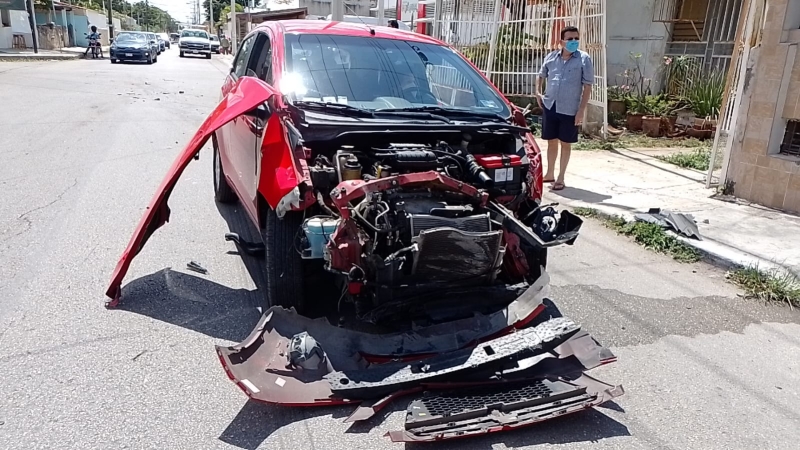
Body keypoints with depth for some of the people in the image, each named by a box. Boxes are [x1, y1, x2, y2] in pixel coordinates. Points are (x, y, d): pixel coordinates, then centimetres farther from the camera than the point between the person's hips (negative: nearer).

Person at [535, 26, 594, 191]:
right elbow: (541, 75, 22)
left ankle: (561, 178, 15)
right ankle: (550, 174, 27)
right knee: (551, 141, 13)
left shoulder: (584, 59, -6)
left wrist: (581, 110, -13)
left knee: (565, 143, 6)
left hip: (569, 109, -3)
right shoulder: (551, 57, 4)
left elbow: (588, 86, -7)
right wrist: (538, 92, 6)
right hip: (549, 106, 3)